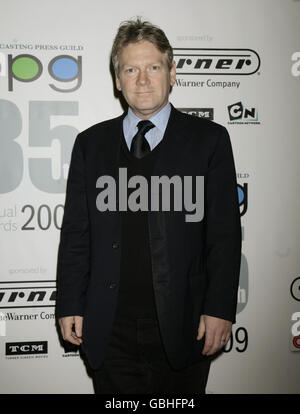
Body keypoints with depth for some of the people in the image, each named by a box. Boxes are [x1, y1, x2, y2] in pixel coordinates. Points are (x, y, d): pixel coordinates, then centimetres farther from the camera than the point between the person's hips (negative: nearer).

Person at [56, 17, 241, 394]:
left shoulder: (209, 139, 1)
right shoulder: (90, 144, 7)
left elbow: (225, 232, -2)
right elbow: (75, 233, 7)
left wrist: (220, 308, -8)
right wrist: (70, 305, 3)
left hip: (181, 327, -1)